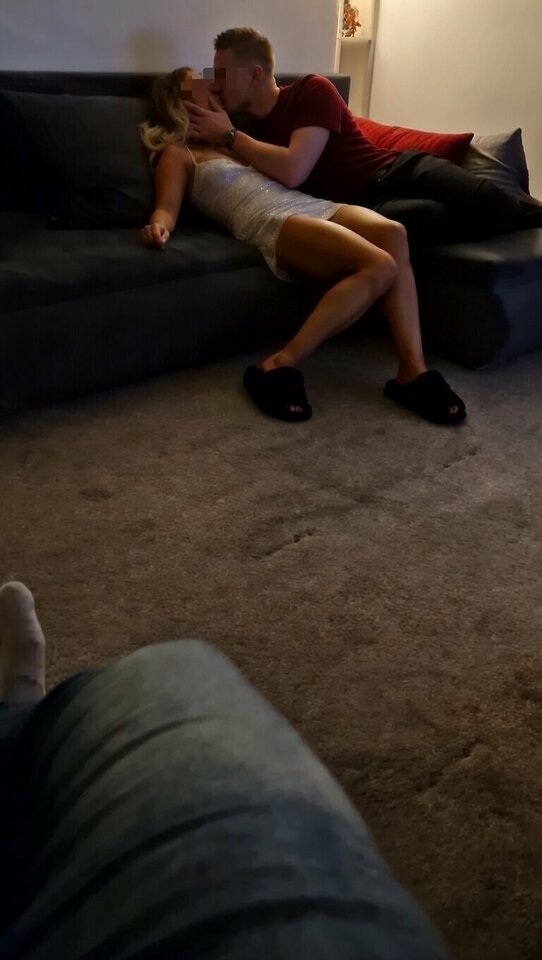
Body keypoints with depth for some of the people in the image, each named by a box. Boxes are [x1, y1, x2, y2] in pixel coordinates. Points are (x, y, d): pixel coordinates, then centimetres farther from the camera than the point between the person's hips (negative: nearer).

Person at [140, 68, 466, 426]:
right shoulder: (177, 154, 17)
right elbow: (167, 206, -2)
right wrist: (159, 226, -22)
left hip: (312, 206, 7)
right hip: (271, 221, -7)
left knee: (392, 232, -27)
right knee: (379, 265, -32)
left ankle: (413, 371, -31)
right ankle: (280, 366, -31)